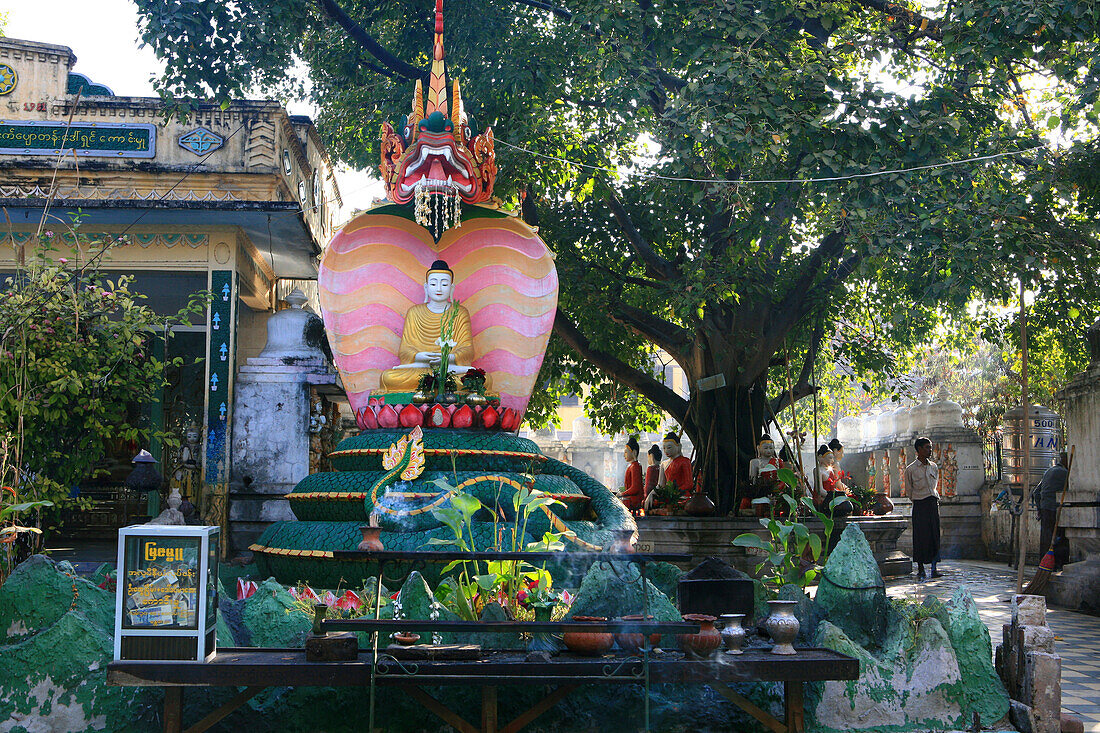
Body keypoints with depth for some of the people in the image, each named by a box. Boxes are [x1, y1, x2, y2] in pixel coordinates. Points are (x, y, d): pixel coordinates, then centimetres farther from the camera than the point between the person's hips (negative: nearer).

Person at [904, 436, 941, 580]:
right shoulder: (910, 469, -2)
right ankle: (920, 569, 4)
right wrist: (919, 501, 8)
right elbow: (909, 490, 5)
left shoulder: (934, 467, 11)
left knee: (935, 535, 2)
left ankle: (934, 568, 7)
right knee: (920, 536, -5)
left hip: (934, 504, 4)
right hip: (920, 505, -4)